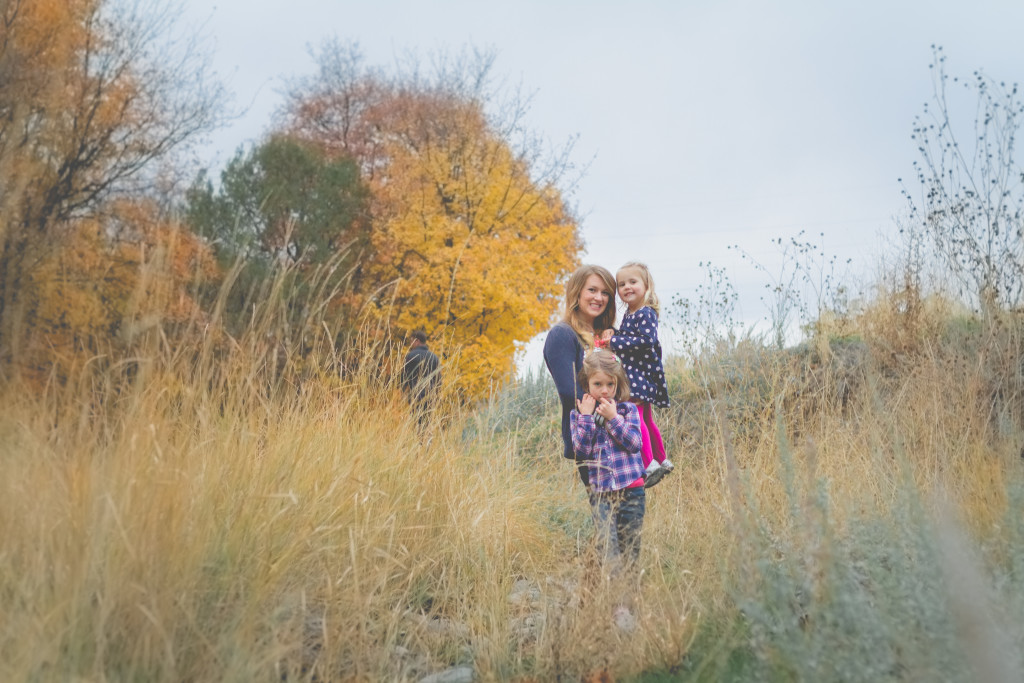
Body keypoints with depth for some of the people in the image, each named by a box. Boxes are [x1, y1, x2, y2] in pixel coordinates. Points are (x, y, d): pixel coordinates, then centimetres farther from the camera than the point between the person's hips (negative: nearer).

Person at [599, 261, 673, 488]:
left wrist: (615, 341, -22)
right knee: (646, 419, 18)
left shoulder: (645, 313, -14)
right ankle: (662, 461, 30)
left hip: (641, 373, -10)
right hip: (632, 373, 10)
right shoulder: (629, 314, 15)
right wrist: (612, 333, 3)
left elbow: (646, 339, -26)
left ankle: (650, 464, -20)